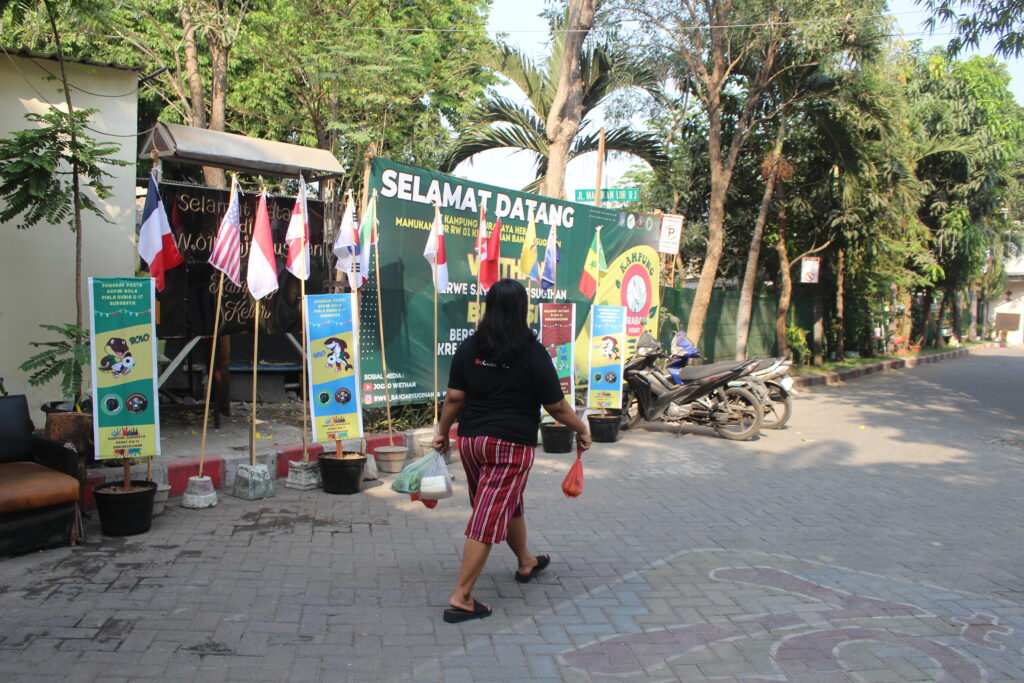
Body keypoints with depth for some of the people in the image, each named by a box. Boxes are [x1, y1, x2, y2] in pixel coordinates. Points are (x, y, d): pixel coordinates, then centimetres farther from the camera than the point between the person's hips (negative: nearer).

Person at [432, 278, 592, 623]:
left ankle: (526, 562, 46)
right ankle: (461, 598, 2)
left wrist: (443, 431, 14)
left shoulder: (469, 348, 1)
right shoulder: (533, 353, -12)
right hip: (511, 444, -6)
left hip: (471, 440, 6)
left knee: (510, 504, 25)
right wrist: (581, 429, 7)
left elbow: (454, 397, 1)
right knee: (488, 519, -1)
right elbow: (556, 405, -8)